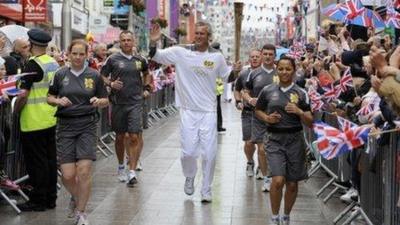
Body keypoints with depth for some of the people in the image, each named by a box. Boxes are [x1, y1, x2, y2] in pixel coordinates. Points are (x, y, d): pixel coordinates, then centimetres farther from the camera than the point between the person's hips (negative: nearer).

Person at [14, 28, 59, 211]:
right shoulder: (53, 63, 8)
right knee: (50, 159, 13)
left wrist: (15, 110, -6)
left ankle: (38, 201, 6)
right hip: (50, 119, 8)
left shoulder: (33, 65, -16)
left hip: (34, 122, -8)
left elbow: (23, 94, -19)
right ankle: (50, 198, 21)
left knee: (36, 162, -1)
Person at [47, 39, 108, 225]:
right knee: (68, 175, -4)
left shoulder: (94, 76, 4)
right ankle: (77, 197, 30)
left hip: (87, 126, -1)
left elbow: (105, 101, 10)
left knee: (84, 171, -11)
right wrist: (58, 101, -10)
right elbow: (49, 98, 11)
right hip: (66, 126, 1)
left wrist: (98, 101, -12)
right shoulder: (60, 75, 5)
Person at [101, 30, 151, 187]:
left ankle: (132, 172, -6)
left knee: (135, 137, -9)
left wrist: (146, 88, 17)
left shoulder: (140, 60, 7)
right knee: (120, 137, 12)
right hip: (118, 102, 0)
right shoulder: (113, 59, -1)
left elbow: (146, 73, 27)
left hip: (135, 102, 0)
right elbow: (101, 76, 3)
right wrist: (111, 84, -14)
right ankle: (121, 166, 32)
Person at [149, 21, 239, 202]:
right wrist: (153, 42, -20)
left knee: (210, 153, 1)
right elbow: (156, 56, -2)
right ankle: (189, 177, 31)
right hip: (188, 111, -1)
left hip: (209, 112, 1)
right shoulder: (181, 52, -4)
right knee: (188, 151, -1)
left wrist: (236, 71, -7)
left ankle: (206, 189, 17)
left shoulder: (217, 56, 1)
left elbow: (227, 77, 14)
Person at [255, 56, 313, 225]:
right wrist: (267, 118, -3)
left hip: (295, 139, 1)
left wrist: (299, 112, -19)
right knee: (278, 180, -16)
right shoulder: (267, 91, 2)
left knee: (292, 184, 7)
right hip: (275, 139, -1)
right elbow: (258, 111, 17)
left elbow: (310, 123, 0)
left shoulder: (301, 93, 1)